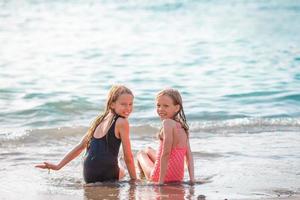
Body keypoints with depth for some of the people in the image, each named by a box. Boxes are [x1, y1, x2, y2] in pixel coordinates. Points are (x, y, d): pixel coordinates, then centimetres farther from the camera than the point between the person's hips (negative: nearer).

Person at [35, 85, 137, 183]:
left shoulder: (100, 120, 18)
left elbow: (80, 146, 18)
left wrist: (58, 166, 22)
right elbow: (128, 157, -3)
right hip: (107, 175, -7)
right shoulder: (122, 122, -5)